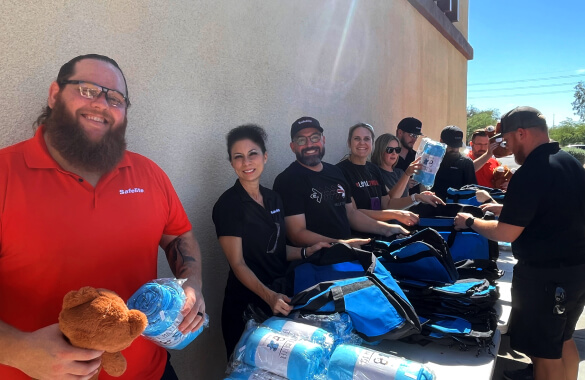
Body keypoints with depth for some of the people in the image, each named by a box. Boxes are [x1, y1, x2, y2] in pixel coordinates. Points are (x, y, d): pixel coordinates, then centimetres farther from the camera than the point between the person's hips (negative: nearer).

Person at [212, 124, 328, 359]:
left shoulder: (273, 199, 5)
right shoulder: (228, 205, -15)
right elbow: (238, 263, -18)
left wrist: (308, 252, -2)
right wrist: (268, 295, -31)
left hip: (279, 299, 6)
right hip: (245, 305, -6)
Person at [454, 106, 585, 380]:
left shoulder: (529, 173, -23)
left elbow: (505, 234, -20)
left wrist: (471, 221, -6)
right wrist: (506, 208, 18)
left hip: (545, 275, -9)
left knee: (544, 352, 7)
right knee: (562, 340, 24)